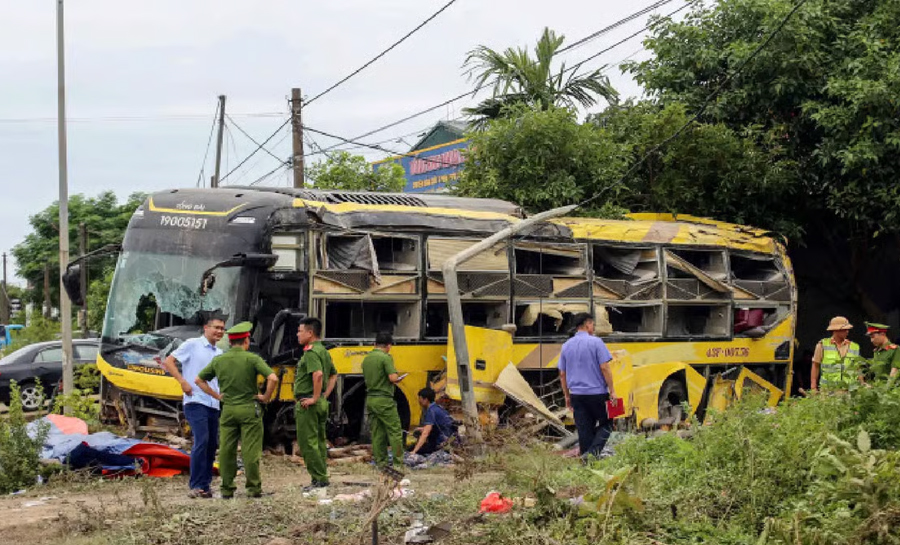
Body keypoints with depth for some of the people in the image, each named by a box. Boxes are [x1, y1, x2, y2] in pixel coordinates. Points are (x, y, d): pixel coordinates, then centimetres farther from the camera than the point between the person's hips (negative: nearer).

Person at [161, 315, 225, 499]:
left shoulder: (220, 353, 19)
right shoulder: (192, 344, 0)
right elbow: (168, 362, -4)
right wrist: (183, 382, -14)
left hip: (213, 404, 7)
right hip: (195, 401, -7)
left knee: (212, 444, 7)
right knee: (201, 441, -17)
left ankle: (206, 484, 16)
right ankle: (196, 485, -12)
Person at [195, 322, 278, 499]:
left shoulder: (218, 360, 5)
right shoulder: (252, 358, -8)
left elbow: (199, 380, 13)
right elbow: (273, 378, -19)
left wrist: (216, 395, 14)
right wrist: (266, 396, -4)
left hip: (228, 409, 4)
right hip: (249, 409, -3)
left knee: (226, 450, 7)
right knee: (250, 450, 1)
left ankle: (227, 489, 9)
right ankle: (253, 488, 4)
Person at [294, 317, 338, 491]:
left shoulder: (311, 352, -16)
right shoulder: (323, 351, 15)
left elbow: (318, 374, -32)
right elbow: (333, 375, 23)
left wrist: (315, 398, -25)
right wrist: (325, 395, 15)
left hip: (307, 403, -10)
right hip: (321, 403, 10)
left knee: (307, 443, -6)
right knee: (319, 441, 14)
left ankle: (319, 479, -6)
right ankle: (322, 478, 18)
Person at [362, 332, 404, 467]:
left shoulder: (366, 359, 11)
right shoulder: (385, 357, -13)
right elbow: (393, 378, -21)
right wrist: (397, 377, 2)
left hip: (370, 399, 8)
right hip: (384, 399, -8)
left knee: (377, 432, 10)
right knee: (395, 431, -3)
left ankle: (380, 461, 11)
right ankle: (399, 461, -4)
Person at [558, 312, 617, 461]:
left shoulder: (566, 346, 9)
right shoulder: (596, 342, -8)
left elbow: (562, 374, 12)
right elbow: (604, 367, -12)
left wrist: (567, 396, 19)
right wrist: (612, 390, -7)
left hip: (577, 394, 5)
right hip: (597, 393, -5)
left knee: (584, 430, 9)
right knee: (605, 425, 8)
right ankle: (593, 452, -13)